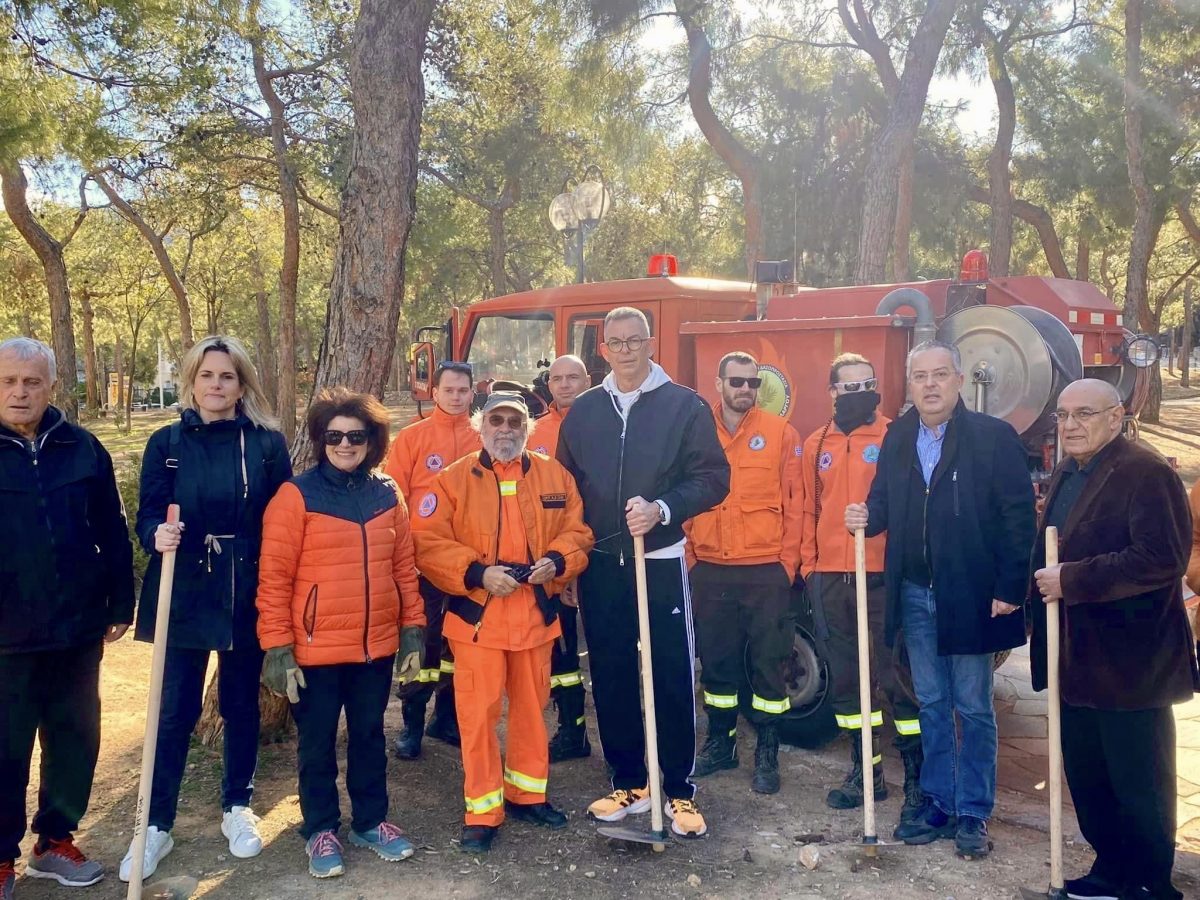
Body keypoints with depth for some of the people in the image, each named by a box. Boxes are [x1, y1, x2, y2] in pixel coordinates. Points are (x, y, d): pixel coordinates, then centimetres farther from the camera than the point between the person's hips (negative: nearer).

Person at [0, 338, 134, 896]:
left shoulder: (82, 449, 0)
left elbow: (112, 532, 4)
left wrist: (121, 604, 4)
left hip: (77, 629, 2)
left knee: (76, 740, 13)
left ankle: (55, 841, 31)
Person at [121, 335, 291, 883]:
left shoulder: (268, 443, -1)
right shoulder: (166, 443, 2)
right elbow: (147, 517, 0)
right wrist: (158, 535, -23)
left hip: (248, 597, 0)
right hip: (183, 596, 0)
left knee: (241, 704, 13)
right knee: (176, 711, 5)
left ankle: (237, 808, 31)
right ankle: (157, 825, 20)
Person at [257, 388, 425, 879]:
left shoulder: (388, 495, 4)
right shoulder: (297, 495, -9)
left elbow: (404, 567, 9)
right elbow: (274, 578, -10)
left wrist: (413, 630, 7)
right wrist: (277, 647, -12)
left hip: (377, 645, 4)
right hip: (317, 648, -3)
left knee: (369, 735, 18)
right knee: (317, 743, 12)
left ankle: (370, 820, 35)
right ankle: (320, 830, 30)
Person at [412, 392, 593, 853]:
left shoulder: (554, 475, 6)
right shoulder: (454, 478, -3)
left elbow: (577, 531, 8)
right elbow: (428, 542, -8)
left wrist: (557, 561, -12)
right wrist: (477, 573, -19)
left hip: (536, 614, 3)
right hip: (477, 615, -3)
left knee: (531, 707, 15)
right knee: (478, 714, 0)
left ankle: (527, 794, 32)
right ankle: (482, 812, 13)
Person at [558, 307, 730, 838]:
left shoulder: (684, 405, 0)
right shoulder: (583, 411, 11)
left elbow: (712, 478, -4)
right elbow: (564, 485, 14)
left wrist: (662, 508, -19)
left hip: (662, 562, -3)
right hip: (600, 567, 4)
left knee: (673, 679, 0)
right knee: (610, 678, 9)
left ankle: (679, 792, 13)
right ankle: (629, 783, 24)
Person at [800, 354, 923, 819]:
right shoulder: (816, 445, 12)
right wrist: (809, 566, 9)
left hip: (883, 576, -5)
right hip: (831, 579, 5)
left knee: (896, 678, -2)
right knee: (847, 680, 12)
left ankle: (917, 779, 10)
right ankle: (865, 771, 26)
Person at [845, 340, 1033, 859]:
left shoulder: (994, 437, -8)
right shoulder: (897, 437, 6)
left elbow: (1019, 517, -10)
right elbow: (886, 503, 13)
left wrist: (1010, 589, -13)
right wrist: (868, 517, -10)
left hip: (971, 594, -4)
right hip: (915, 592, 4)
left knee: (973, 708, 7)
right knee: (931, 704, 14)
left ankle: (973, 814, 20)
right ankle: (938, 804, 27)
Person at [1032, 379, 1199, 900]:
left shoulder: (1146, 473, -14)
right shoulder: (1065, 476, 14)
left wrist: (1070, 580, -23)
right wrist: (1036, 583, 6)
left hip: (1128, 663, -9)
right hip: (1077, 660, 9)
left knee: (1140, 787, 6)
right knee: (1086, 779, 18)